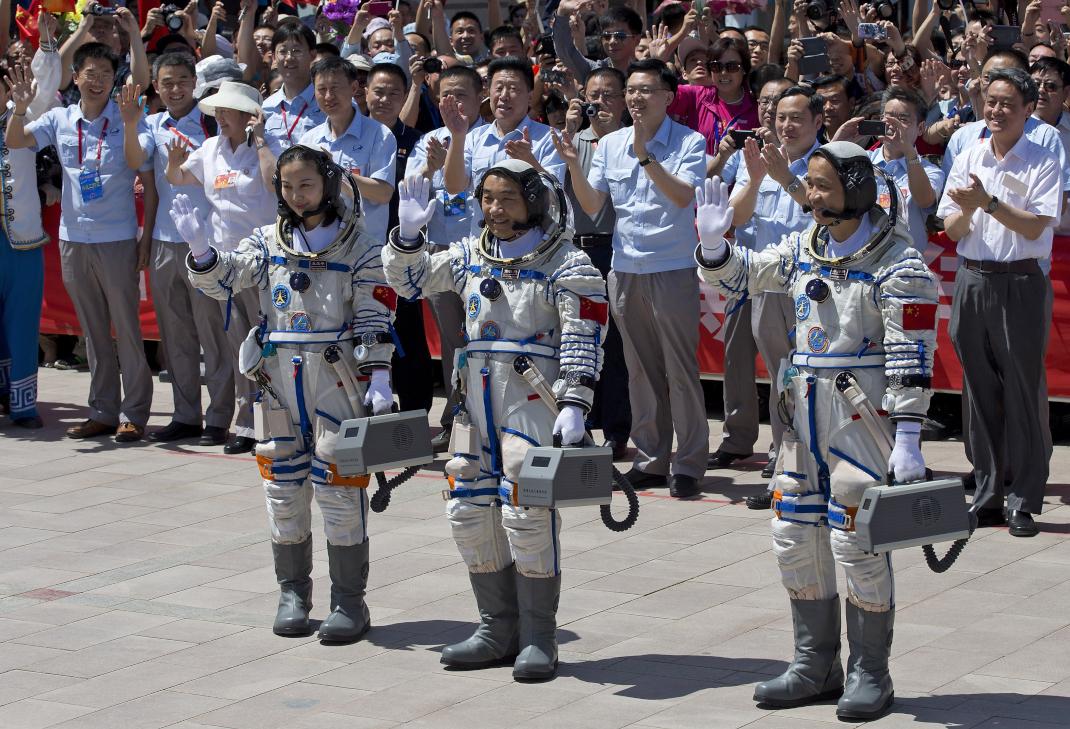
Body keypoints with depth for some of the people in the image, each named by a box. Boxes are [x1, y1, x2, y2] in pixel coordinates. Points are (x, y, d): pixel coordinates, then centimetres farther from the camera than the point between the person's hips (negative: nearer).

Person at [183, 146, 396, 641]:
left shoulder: (358, 248, -2)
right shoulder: (268, 242, 8)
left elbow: (375, 319, -5)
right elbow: (223, 280, -4)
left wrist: (379, 378, -13)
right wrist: (200, 249, -23)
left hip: (336, 377, -4)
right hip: (279, 379, 4)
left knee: (338, 486, -3)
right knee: (284, 485, 9)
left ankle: (349, 601, 6)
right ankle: (293, 594, 21)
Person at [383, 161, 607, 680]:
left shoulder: (566, 264, -3)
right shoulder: (469, 256, 15)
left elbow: (583, 341, -9)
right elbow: (410, 281, 19)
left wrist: (574, 405, -18)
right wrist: (408, 236, 1)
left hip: (534, 399, -7)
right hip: (476, 399, 7)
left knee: (526, 513, -12)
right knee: (470, 512, 7)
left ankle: (538, 638, -2)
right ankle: (498, 629, 19)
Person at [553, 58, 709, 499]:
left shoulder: (689, 143, -5)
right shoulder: (611, 145, 8)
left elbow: (683, 196, -19)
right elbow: (592, 206, 5)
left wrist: (646, 155, -25)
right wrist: (573, 165, -10)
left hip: (672, 269, -5)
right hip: (625, 270, 5)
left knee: (681, 370, -3)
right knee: (641, 370, 11)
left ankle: (688, 466, 3)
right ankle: (650, 459, 18)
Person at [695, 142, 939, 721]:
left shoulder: (896, 265, -12)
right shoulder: (804, 248, 9)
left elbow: (911, 357, -15)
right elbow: (739, 276, 17)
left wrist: (908, 438, -19)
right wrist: (713, 244, -4)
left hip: (862, 415, -7)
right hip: (804, 412, 7)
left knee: (857, 543, -4)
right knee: (795, 538, 10)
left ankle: (869, 674, 10)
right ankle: (816, 666, 22)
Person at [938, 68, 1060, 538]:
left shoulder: (1042, 163, -2)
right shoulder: (968, 160, 9)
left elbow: (1035, 227, -12)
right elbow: (952, 230, 7)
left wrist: (989, 203, -22)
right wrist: (967, 210, -14)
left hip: (1021, 283, -4)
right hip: (973, 281, 4)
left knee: (1022, 390, -3)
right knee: (979, 391, 7)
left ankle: (1023, 502, 2)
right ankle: (987, 496, 14)